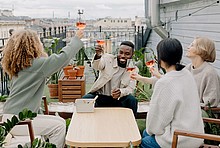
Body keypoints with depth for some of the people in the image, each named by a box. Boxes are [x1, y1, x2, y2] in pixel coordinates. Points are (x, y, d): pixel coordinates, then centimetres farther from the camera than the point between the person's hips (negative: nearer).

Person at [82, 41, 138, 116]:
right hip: (100, 96, 0)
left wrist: (121, 92, -32)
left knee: (132, 100, -27)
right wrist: (98, 55, -47)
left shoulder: (134, 69, 2)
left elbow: (130, 88, -7)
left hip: (118, 101, 1)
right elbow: (96, 66, -23)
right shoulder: (108, 58, -1)